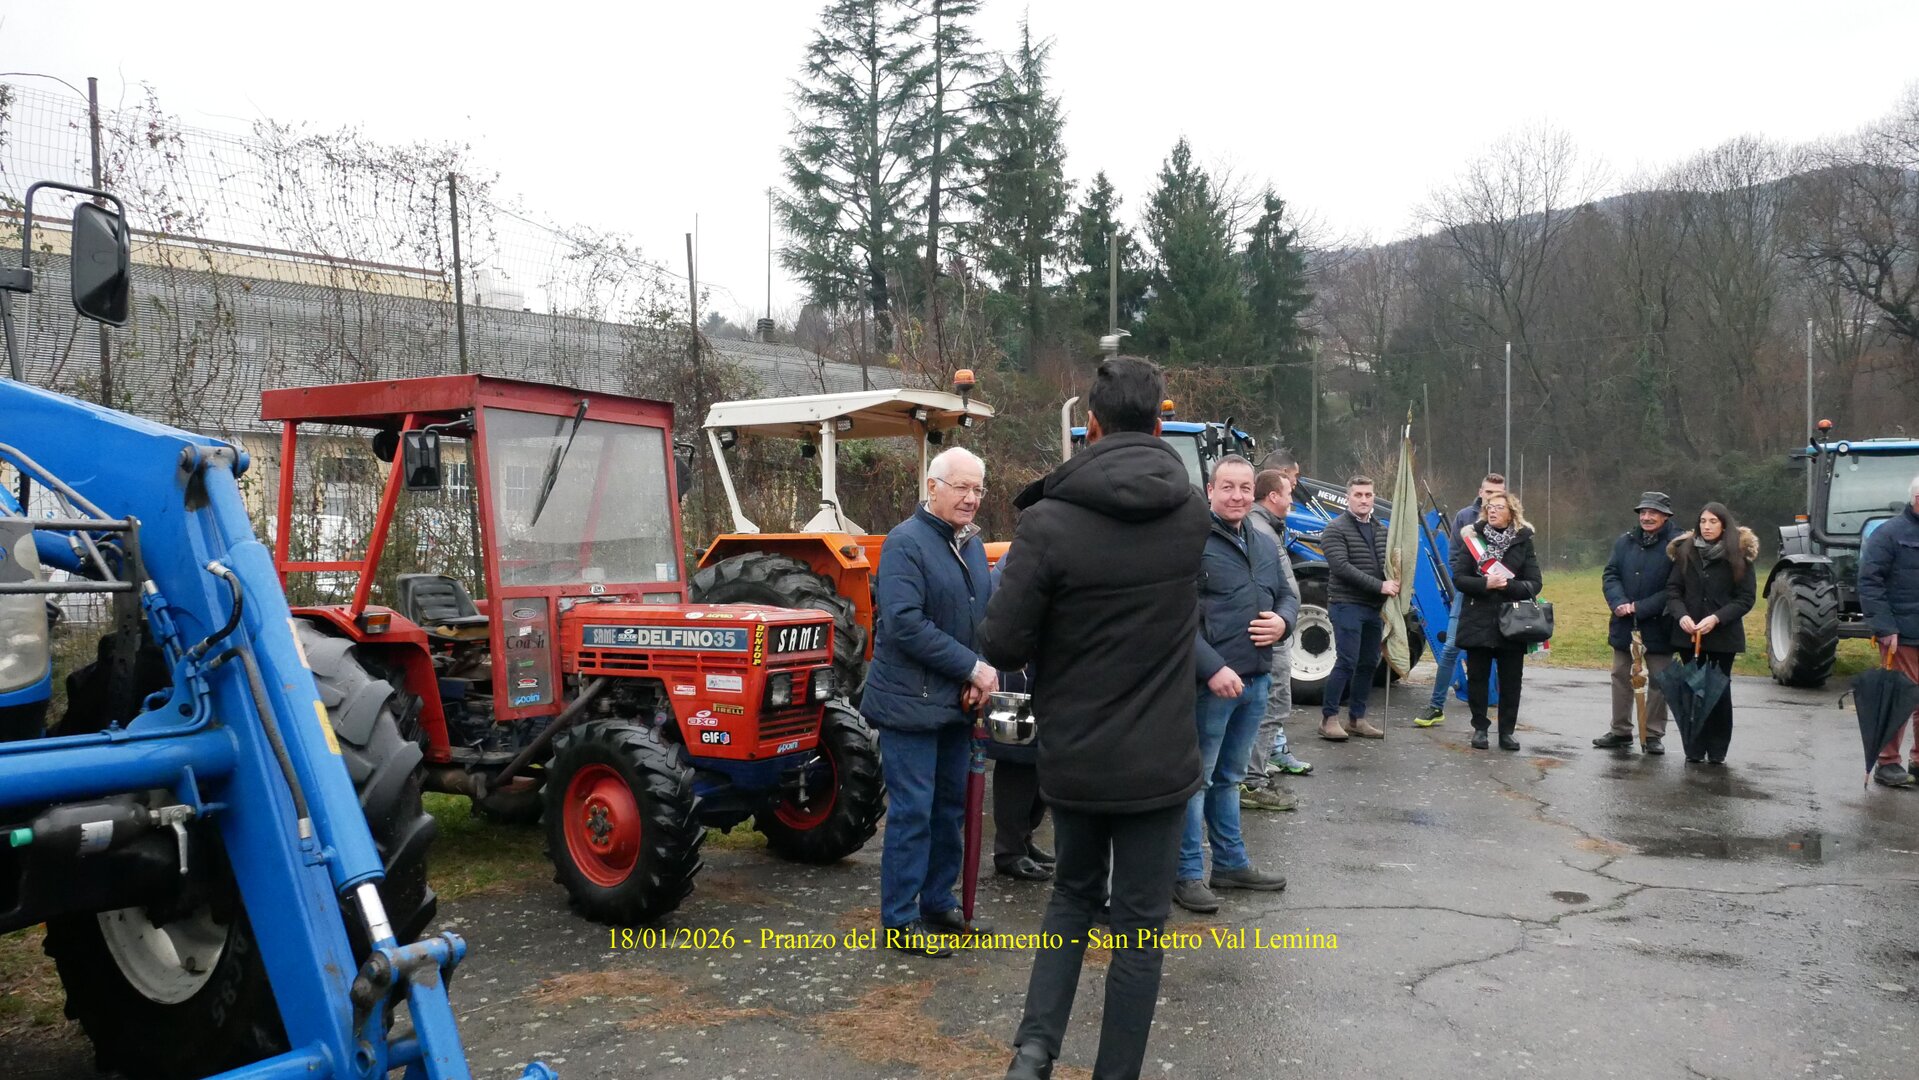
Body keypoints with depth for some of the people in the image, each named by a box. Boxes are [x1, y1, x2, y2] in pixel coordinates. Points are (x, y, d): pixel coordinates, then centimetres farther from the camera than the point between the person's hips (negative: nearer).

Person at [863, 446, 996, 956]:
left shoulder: (972, 544, 11)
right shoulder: (906, 543, -14)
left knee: (950, 806, 15)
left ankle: (938, 904, 28)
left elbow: (987, 612, 11)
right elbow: (906, 624, -23)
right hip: (911, 700, -8)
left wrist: (985, 671, -7)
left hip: (956, 702, 8)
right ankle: (900, 921, 8)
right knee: (913, 811, -2)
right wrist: (971, 667, -20)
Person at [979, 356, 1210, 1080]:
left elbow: (1001, 645, -15)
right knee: (1139, 925, 12)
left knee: (1074, 893, 23)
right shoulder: (1191, 512, -4)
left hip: (1072, 756, 0)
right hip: (1158, 760, 0)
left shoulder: (1048, 523, -16)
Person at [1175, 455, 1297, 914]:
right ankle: (1187, 874, 11)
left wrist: (1282, 621, -2)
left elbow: (1287, 596, 23)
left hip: (1256, 681, 8)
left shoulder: (1266, 545, 13)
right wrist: (1213, 669, -25)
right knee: (1196, 778, 2)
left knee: (1229, 777, 20)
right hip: (1210, 682, -8)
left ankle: (1231, 863, 30)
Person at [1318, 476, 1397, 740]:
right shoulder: (1336, 529, -8)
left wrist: (1394, 585, -1)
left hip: (1374, 607, 7)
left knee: (1368, 664, 9)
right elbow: (1341, 567, -18)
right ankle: (1328, 719, -3)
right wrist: (1380, 586, -20)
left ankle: (1357, 719, 18)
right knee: (1346, 662, -10)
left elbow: (1387, 564, 22)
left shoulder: (1380, 530, 16)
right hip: (1347, 606, -7)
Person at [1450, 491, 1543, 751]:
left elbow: (1534, 584, -1)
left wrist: (1507, 585, -17)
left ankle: (1506, 731, 14)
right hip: (1478, 621, 0)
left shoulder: (1523, 542, 4)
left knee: (1511, 680, 4)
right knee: (1477, 678, 4)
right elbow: (1459, 579, -2)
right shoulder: (1473, 539, 3)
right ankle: (1480, 728, 16)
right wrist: (1486, 584, -17)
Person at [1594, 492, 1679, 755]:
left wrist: (1639, 607, -18)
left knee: (1659, 682, 6)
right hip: (1624, 625, 5)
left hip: (1658, 627, -4)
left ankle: (1654, 735, 16)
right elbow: (1610, 576, 2)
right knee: (1621, 678, 12)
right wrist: (1620, 603, -16)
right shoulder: (1625, 542, 5)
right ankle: (1620, 731, 23)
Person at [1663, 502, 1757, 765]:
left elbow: (1746, 598, -5)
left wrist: (1716, 618, -17)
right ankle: (1695, 750, 12)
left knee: (1719, 691, 5)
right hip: (1689, 633, 2)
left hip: (1724, 634, -2)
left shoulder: (1739, 555, -3)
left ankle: (1717, 751, 13)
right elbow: (1673, 588, 3)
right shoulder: (1685, 551, 3)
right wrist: (1681, 615, -15)